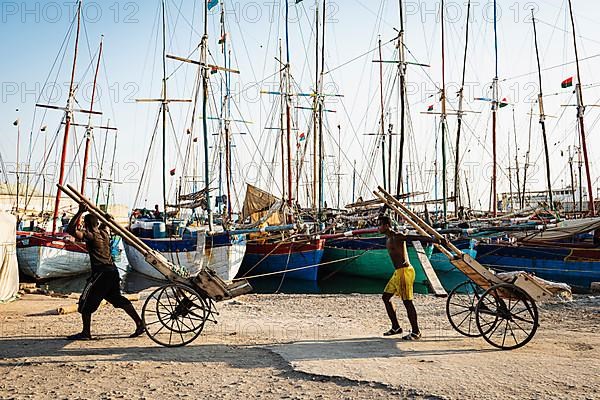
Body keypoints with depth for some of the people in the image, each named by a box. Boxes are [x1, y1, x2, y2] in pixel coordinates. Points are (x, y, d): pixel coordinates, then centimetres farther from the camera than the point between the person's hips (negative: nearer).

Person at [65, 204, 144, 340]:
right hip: (112, 270, 8)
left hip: (100, 272, -8)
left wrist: (80, 212, -17)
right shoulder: (105, 232, 12)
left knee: (86, 301, 4)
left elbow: (70, 230, -18)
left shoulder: (90, 236, -8)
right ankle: (139, 324, 15)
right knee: (118, 299, 17)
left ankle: (86, 333, 7)